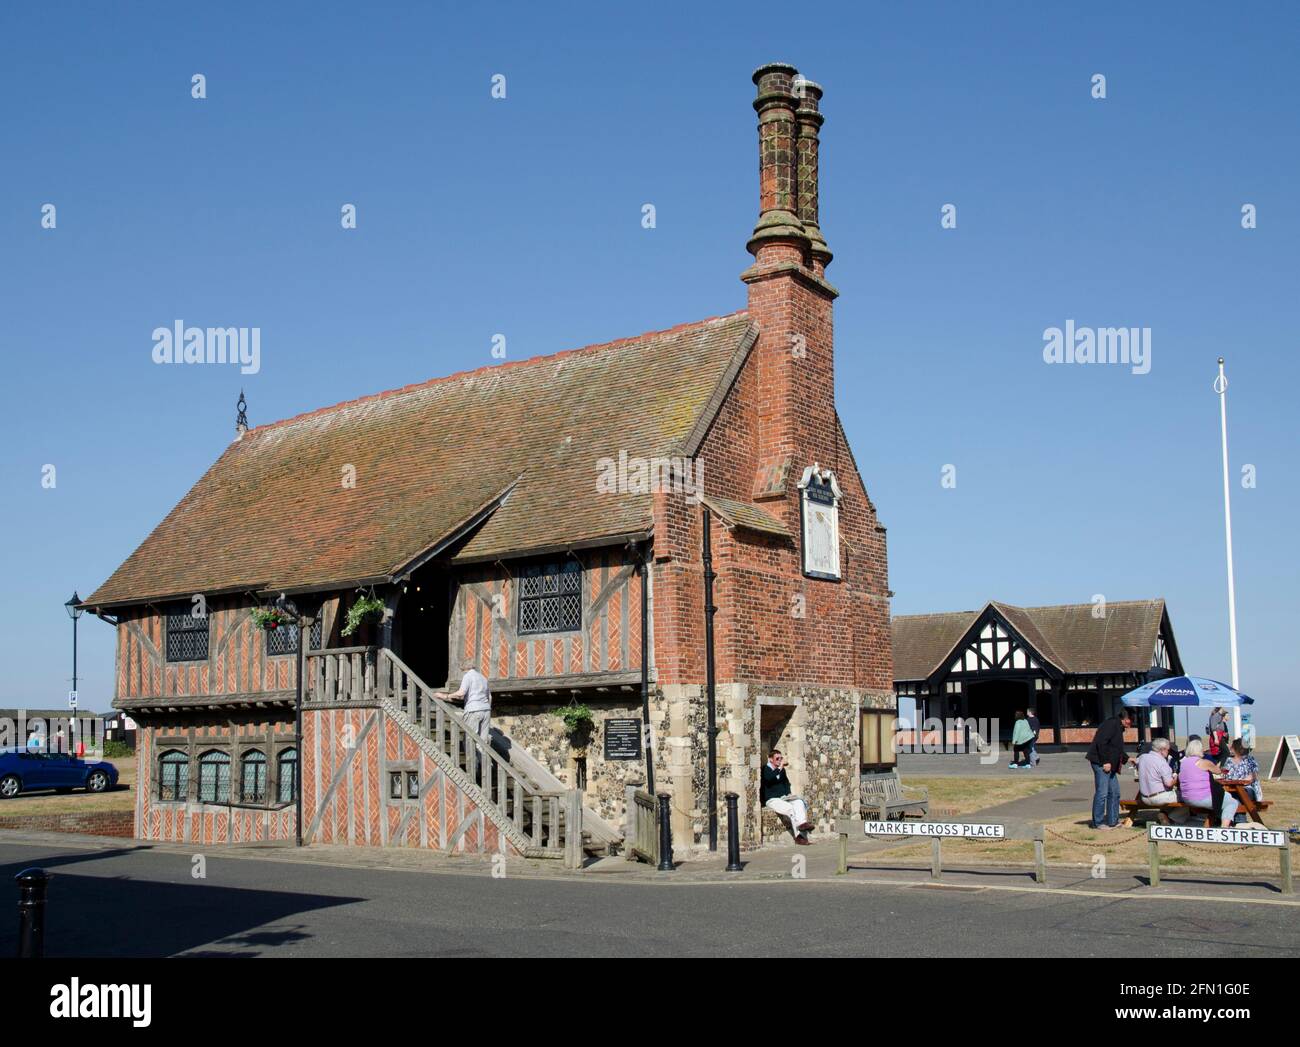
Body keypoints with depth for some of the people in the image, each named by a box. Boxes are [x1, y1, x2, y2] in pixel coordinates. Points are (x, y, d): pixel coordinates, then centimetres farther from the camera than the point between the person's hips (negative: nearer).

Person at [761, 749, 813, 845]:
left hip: (784, 798, 6)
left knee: (799, 802, -22)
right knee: (790, 808, -31)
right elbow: (768, 778, -25)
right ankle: (799, 835, -34)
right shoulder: (766, 769, -2)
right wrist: (780, 768, -22)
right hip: (772, 800, -6)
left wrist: (788, 793, 14)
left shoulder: (782, 770, 19)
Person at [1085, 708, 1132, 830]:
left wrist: (1127, 759, 36)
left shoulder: (1118, 727, 21)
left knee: (1114, 792, 13)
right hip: (1101, 763, -11)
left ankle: (1113, 821, 20)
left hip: (1109, 765, 11)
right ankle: (1098, 823, -1)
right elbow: (1101, 742, -22)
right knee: (1102, 792, -8)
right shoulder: (1112, 724, -12)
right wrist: (1105, 762, -22)